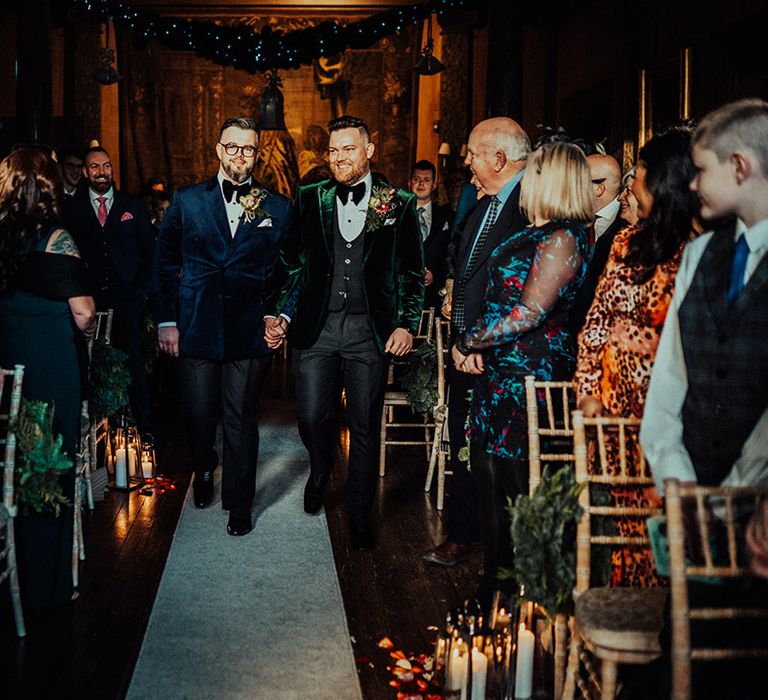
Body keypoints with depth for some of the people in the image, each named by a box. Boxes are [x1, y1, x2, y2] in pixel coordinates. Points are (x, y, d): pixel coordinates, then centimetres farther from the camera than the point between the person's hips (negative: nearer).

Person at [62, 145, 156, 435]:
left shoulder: (133, 206, 10)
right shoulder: (72, 208, 8)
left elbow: (149, 250, 10)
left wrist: (142, 290, 0)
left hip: (126, 297, 0)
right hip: (90, 299, 0)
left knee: (133, 362, -1)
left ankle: (143, 426, 7)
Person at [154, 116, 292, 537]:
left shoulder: (277, 208, 5)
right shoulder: (188, 201, 6)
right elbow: (165, 263, 7)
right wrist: (166, 320, 2)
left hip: (249, 332, 0)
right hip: (196, 329, 1)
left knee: (241, 422, 5)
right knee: (198, 413, 6)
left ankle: (239, 503, 22)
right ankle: (204, 468, 39)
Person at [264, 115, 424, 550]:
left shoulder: (400, 204, 2)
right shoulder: (310, 200, 6)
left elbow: (413, 272, 5)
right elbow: (291, 263, 9)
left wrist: (406, 324, -4)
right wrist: (279, 313, -1)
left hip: (370, 331, -1)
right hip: (316, 327, 1)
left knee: (365, 428, 4)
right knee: (312, 418, 2)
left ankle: (360, 517, 20)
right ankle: (321, 473, 37)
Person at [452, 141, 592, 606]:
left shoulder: (562, 238, -15)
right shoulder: (536, 233, 13)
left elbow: (528, 315, -20)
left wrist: (467, 343, -11)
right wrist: (474, 344, 0)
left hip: (530, 375, -10)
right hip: (499, 374, 10)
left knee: (520, 485, -1)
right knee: (489, 476, 15)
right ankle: (495, 582, 30)